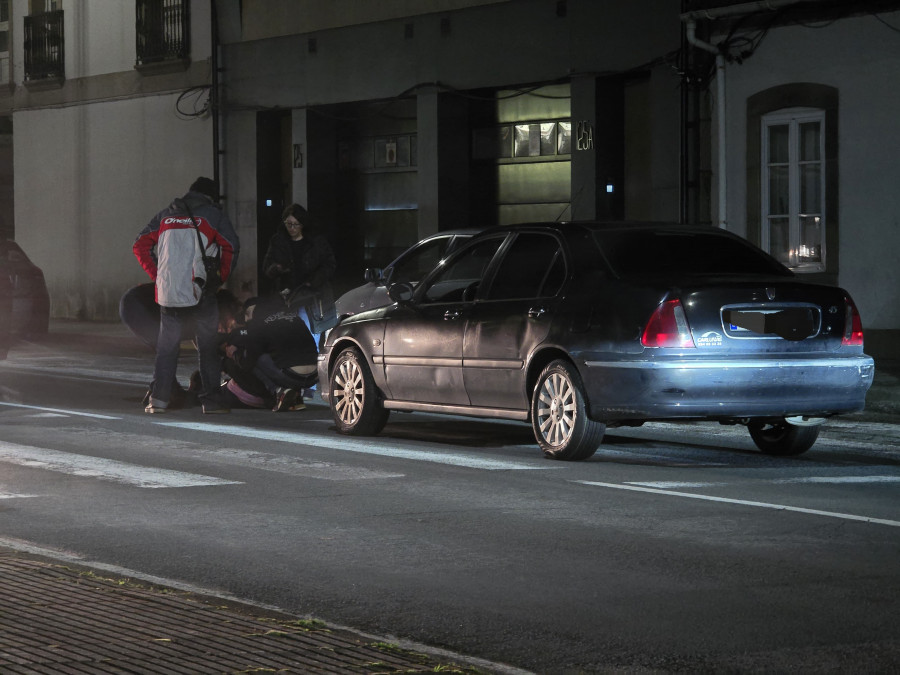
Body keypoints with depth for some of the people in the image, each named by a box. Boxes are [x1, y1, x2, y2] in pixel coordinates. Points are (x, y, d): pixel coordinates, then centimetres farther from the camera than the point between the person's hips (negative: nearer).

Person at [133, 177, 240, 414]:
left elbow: (140, 246, 13)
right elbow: (231, 246, -5)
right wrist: (222, 277, 6)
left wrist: (157, 275, 14)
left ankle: (158, 399, 5)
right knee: (208, 347, 5)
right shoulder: (213, 215, 5)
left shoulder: (166, 214, 16)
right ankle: (210, 399, 3)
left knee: (166, 347, 10)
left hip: (167, 293, 3)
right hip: (200, 293, -3)